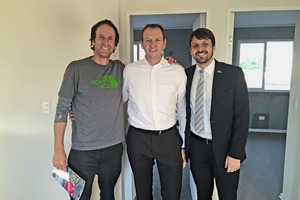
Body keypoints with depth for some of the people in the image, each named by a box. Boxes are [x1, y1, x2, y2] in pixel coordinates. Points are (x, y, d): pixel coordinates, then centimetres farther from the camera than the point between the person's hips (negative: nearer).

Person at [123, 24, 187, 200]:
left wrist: (184, 145, 5)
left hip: (169, 137, 0)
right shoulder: (129, 70, -2)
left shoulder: (178, 71, -1)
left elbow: (183, 110, 4)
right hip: (138, 138, 0)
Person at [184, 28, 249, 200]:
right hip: (196, 147, 3)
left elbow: (242, 116, -9)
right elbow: (184, 110, 8)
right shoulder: (186, 74, 1)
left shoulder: (233, 74, -8)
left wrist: (235, 153, -11)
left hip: (224, 147, -2)